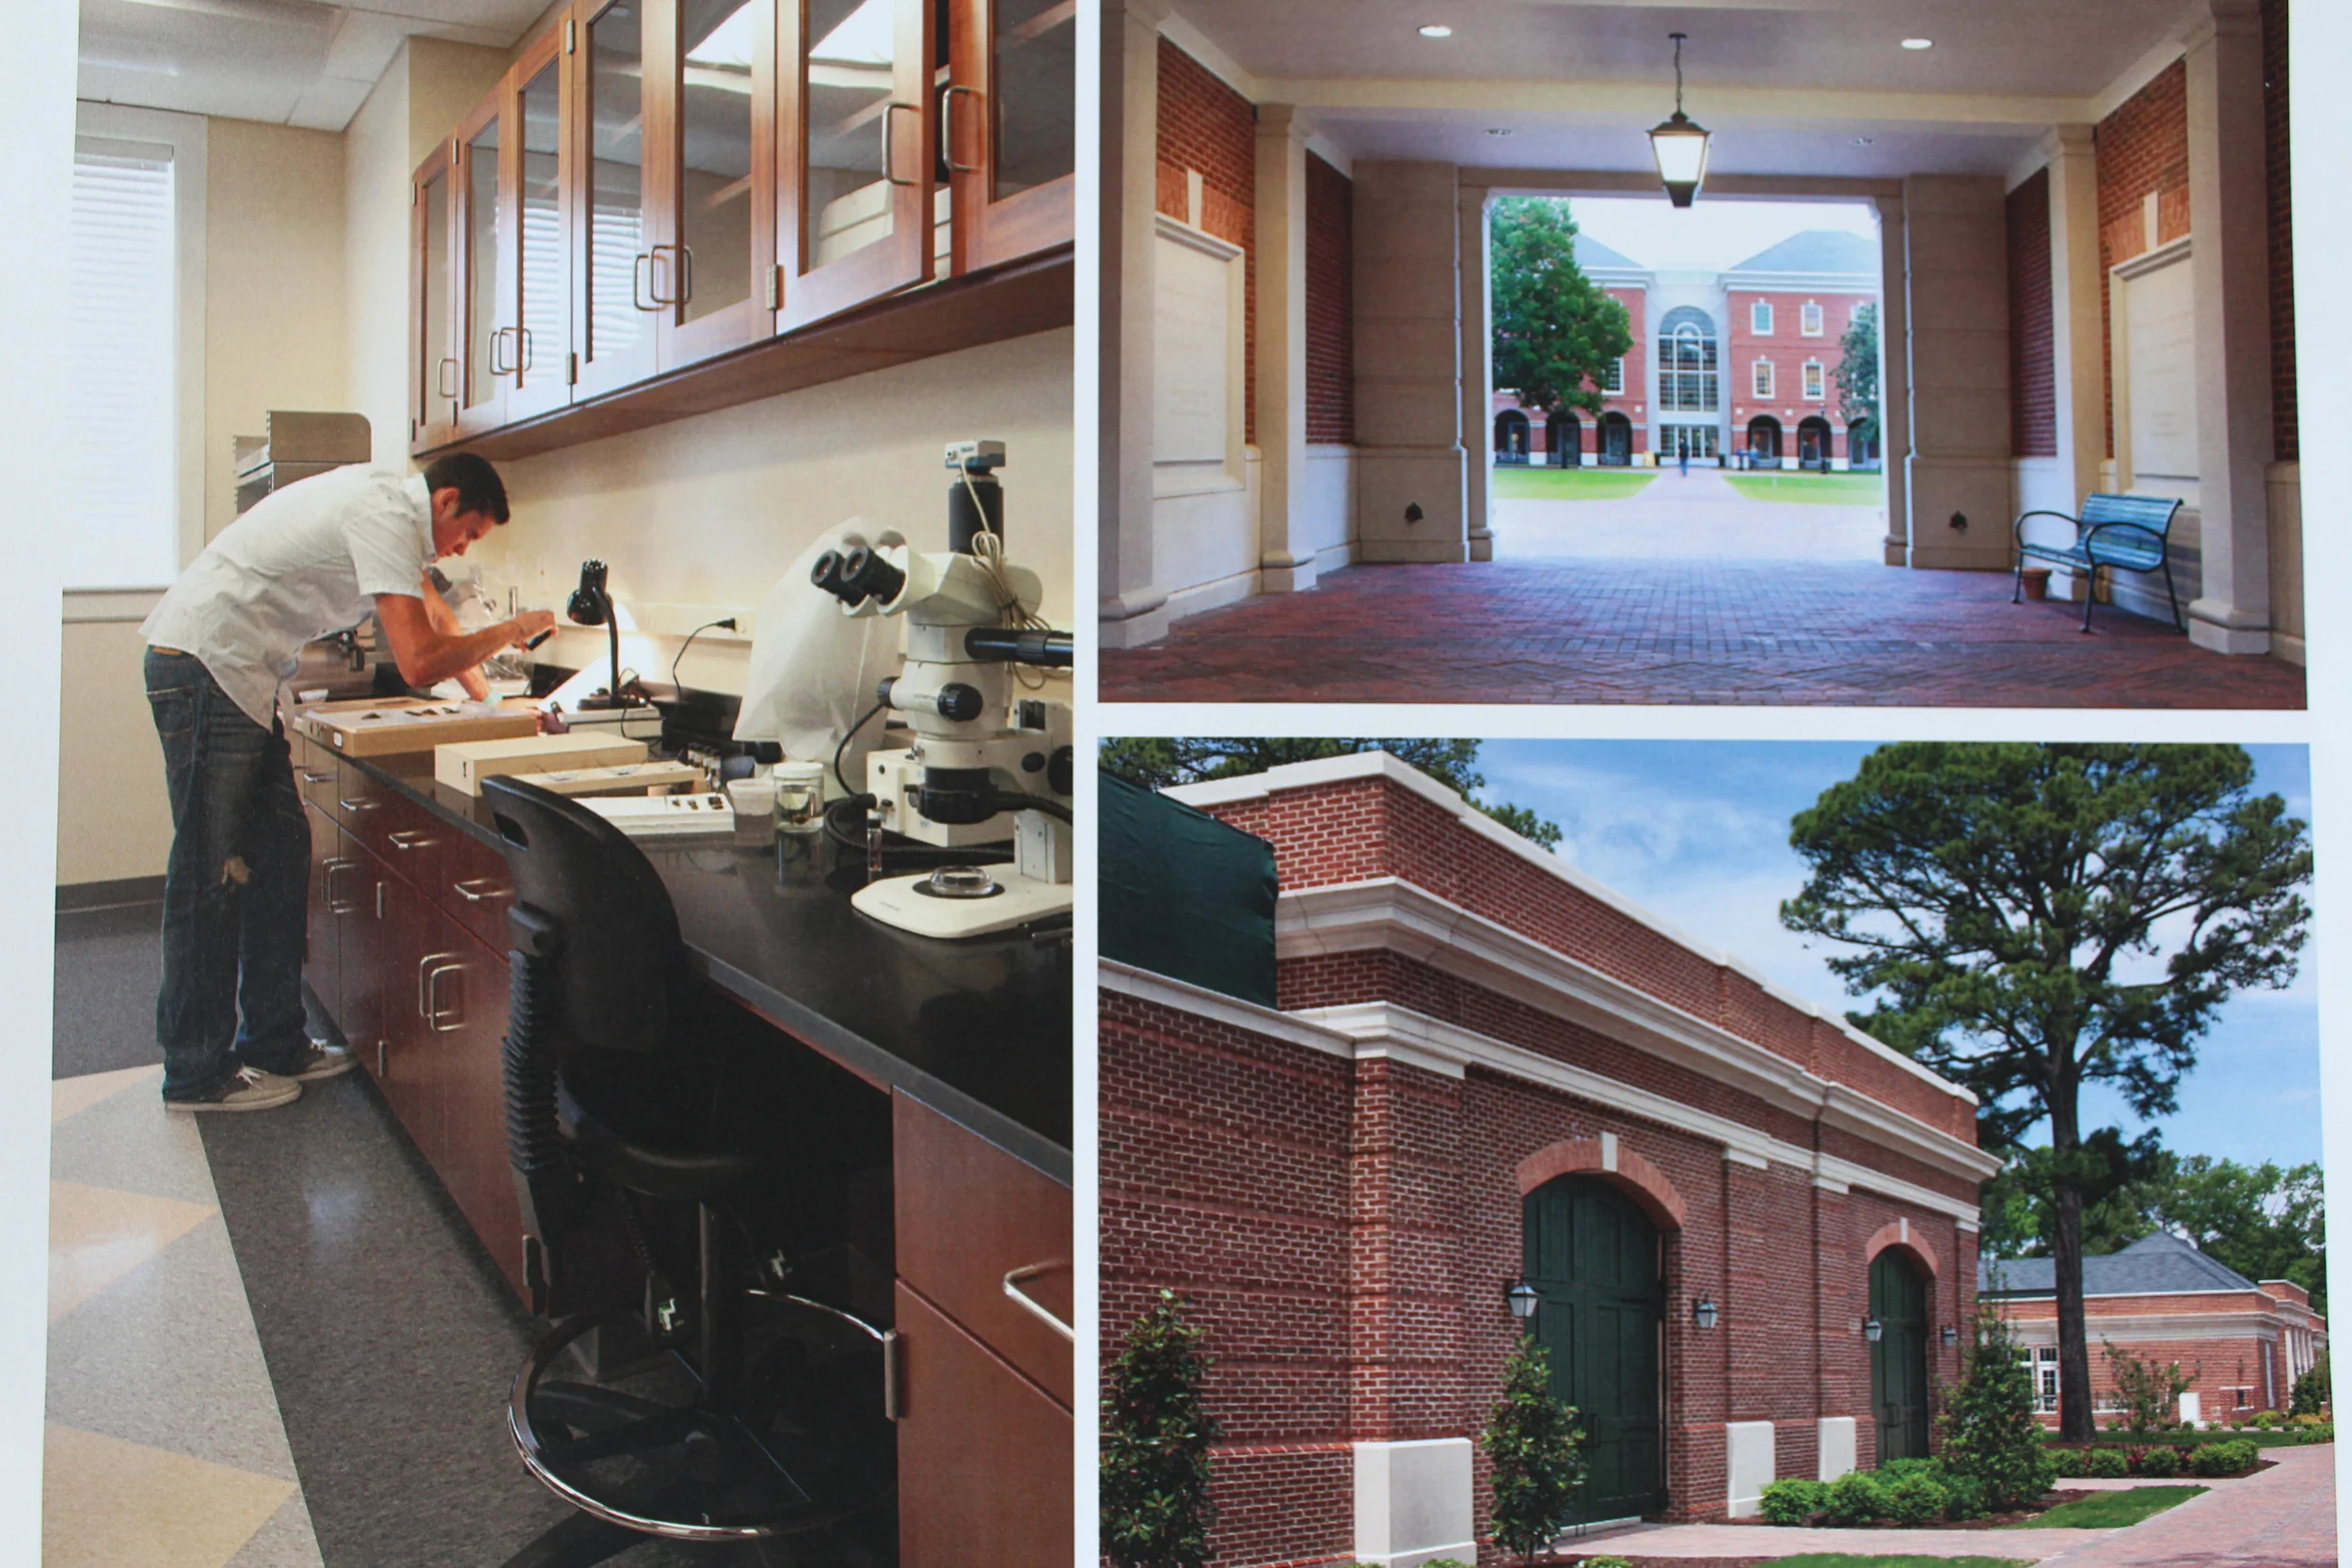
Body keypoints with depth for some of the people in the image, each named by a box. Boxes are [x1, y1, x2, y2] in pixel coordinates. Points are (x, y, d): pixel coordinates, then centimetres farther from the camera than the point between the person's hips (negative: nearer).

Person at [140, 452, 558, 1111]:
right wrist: (511, 631, -10)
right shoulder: (386, 515, -19)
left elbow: (431, 607, 29)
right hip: (203, 667, -11)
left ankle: (275, 1044, 19)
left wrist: (485, 692, 24)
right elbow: (418, 661, -24)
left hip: (235, 677, 11)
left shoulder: (392, 501, 13)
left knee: (280, 851, 11)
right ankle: (197, 1074, 3)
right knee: (211, 873, -5)